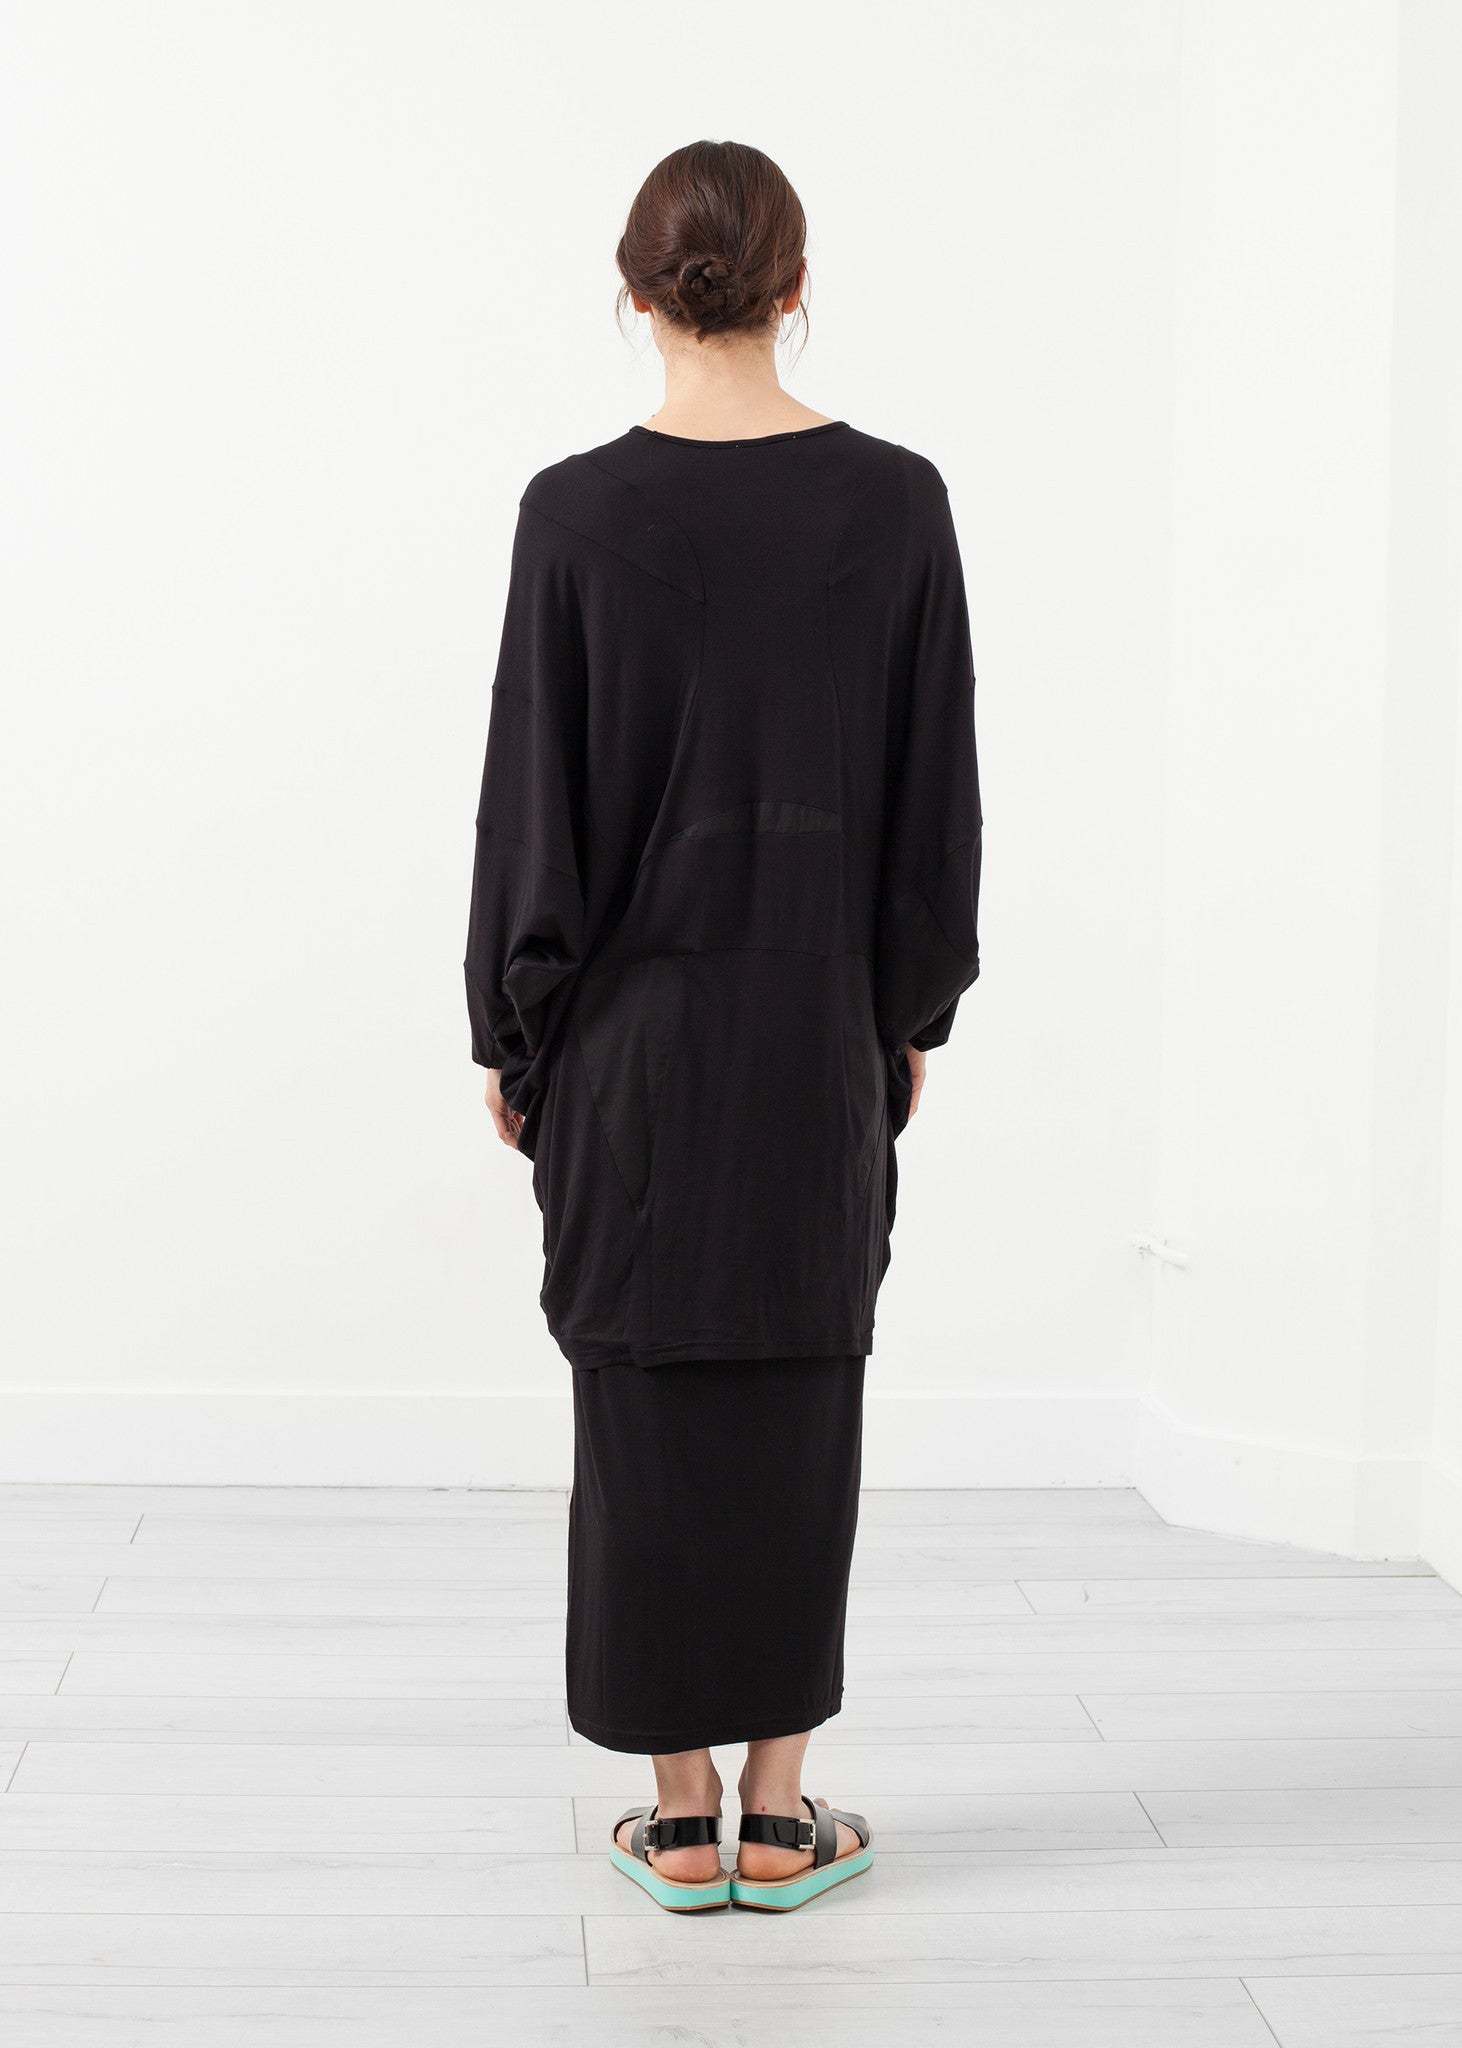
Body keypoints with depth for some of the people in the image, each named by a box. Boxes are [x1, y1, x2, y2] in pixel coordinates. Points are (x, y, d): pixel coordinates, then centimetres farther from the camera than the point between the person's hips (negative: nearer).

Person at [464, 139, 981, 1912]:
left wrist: (508, 1026, 3)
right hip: (819, 1025, 2)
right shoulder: (895, 503, -4)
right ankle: (780, 1810, 16)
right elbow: (936, 790, 0)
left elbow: (531, 789, -7)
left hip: (630, 1022, -1)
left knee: (647, 1391, 7)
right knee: (801, 1394, 11)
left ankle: (681, 1815, 13)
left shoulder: (580, 513, -9)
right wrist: (914, 1010, 10)